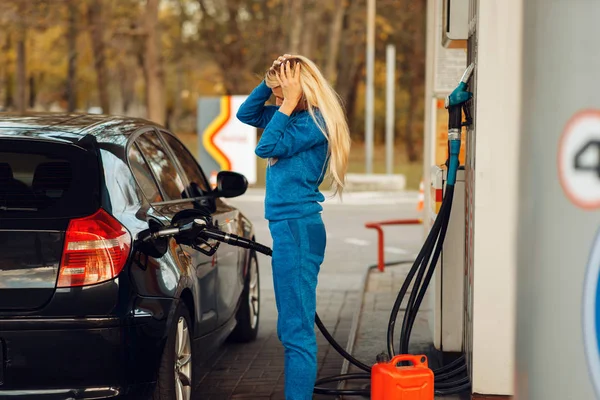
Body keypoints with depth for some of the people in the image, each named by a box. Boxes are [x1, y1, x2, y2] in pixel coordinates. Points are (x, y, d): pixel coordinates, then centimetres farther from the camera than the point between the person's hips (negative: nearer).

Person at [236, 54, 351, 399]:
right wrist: (271, 83, 7)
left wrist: (288, 102, -15)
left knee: (296, 328, -10)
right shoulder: (293, 115, 12)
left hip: (297, 228, -10)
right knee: (292, 327, 16)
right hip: (288, 226, 10)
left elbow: (267, 147, -19)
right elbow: (246, 114, 20)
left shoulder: (315, 122, -14)